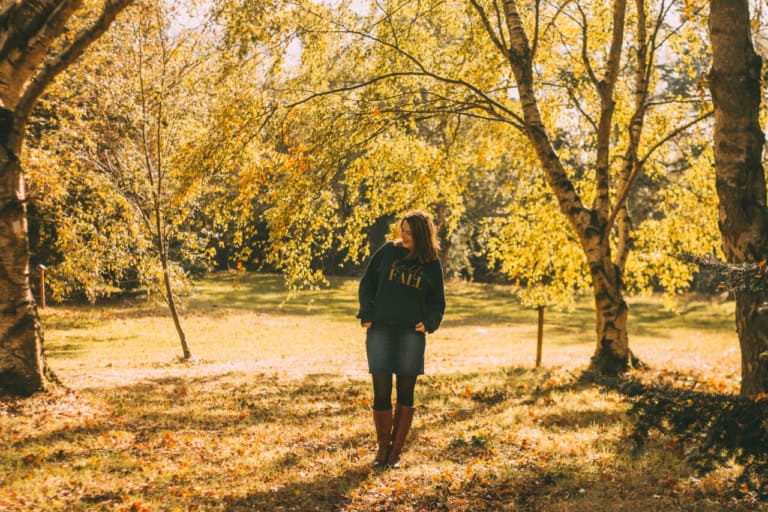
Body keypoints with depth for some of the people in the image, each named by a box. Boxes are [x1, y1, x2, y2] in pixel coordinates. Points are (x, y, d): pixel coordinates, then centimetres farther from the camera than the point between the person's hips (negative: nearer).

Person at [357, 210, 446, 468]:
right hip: (380, 331, 0)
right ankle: (382, 446, 16)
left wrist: (429, 322, -9)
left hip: (412, 334, 0)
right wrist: (367, 314, -2)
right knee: (381, 393, 0)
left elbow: (437, 302, 9)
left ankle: (396, 449, 18)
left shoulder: (432, 264, 3)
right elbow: (367, 282, 8)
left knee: (405, 393, 6)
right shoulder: (388, 250, 2)